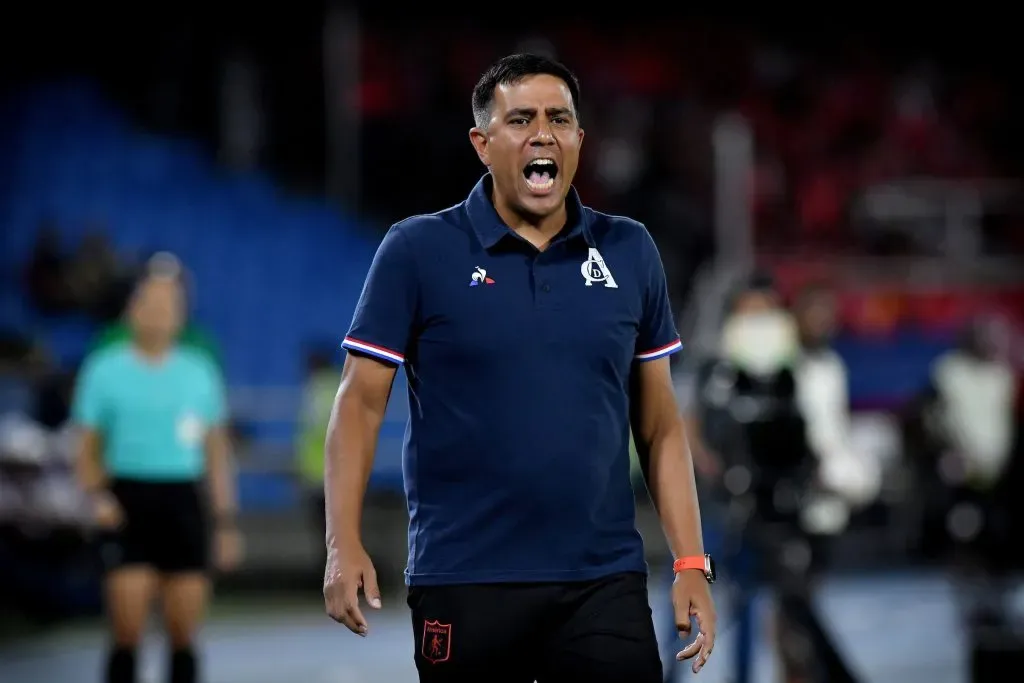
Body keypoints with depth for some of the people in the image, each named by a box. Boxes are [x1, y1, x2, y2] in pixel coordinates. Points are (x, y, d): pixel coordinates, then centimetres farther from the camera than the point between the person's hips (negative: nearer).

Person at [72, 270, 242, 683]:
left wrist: (226, 524, 9)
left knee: (183, 635, 1)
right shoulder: (105, 370, 5)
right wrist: (97, 497, -12)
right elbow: (88, 451, 7)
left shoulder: (200, 372, 10)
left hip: (183, 505, 2)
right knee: (127, 632, -10)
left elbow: (216, 454, 15)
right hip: (128, 506, -2)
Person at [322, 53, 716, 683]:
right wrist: (345, 545, -13)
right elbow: (361, 403, -1)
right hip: (463, 585, -2)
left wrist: (691, 563, 4)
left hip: (605, 583, 2)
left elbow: (659, 422, 11)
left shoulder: (630, 252, 8)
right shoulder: (416, 251, 0)